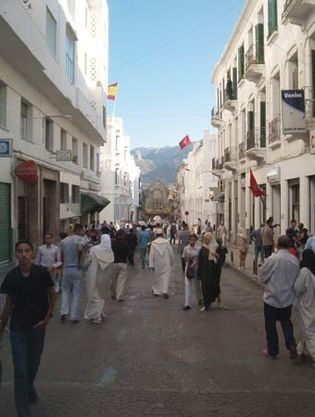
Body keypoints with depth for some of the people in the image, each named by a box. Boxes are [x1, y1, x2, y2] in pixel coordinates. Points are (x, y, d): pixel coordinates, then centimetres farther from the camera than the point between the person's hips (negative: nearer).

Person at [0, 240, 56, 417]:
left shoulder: (42, 274, -11)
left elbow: (53, 295, 2)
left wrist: (47, 318, -5)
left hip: (37, 327, 1)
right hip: (17, 329, 0)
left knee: (33, 364, 19)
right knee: (20, 370, -1)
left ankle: (29, 388, 51)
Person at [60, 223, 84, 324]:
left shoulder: (64, 241, 8)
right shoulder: (79, 239, -8)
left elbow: (62, 257, 11)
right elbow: (80, 249, -29)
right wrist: (79, 261, -18)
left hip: (66, 269, 4)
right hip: (76, 269, -4)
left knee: (65, 291, 19)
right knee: (76, 293, 6)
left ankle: (63, 312, 4)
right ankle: (74, 317, 9)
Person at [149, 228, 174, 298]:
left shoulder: (153, 243, -9)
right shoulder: (167, 242, -8)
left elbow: (151, 254, -8)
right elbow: (171, 253, -1)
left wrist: (151, 264, -2)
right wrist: (171, 262, 14)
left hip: (157, 264, 1)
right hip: (166, 264, -1)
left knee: (157, 277, 16)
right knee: (166, 277, 3)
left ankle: (156, 291, 27)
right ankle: (165, 291, -6)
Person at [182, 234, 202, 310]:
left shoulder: (198, 249, -9)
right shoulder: (186, 248, -2)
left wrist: (195, 263, -19)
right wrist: (187, 259, -10)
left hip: (196, 267, -1)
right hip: (188, 267, 1)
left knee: (197, 284, 14)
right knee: (187, 285, -5)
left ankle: (199, 300, 40)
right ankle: (188, 304, -2)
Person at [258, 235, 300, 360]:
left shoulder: (272, 259, -21)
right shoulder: (294, 260, -7)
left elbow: (262, 275, -10)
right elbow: (296, 277, 5)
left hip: (272, 298, -4)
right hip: (288, 298, 4)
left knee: (270, 325, 12)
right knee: (286, 322, 23)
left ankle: (272, 351, 22)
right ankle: (291, 345, 7)